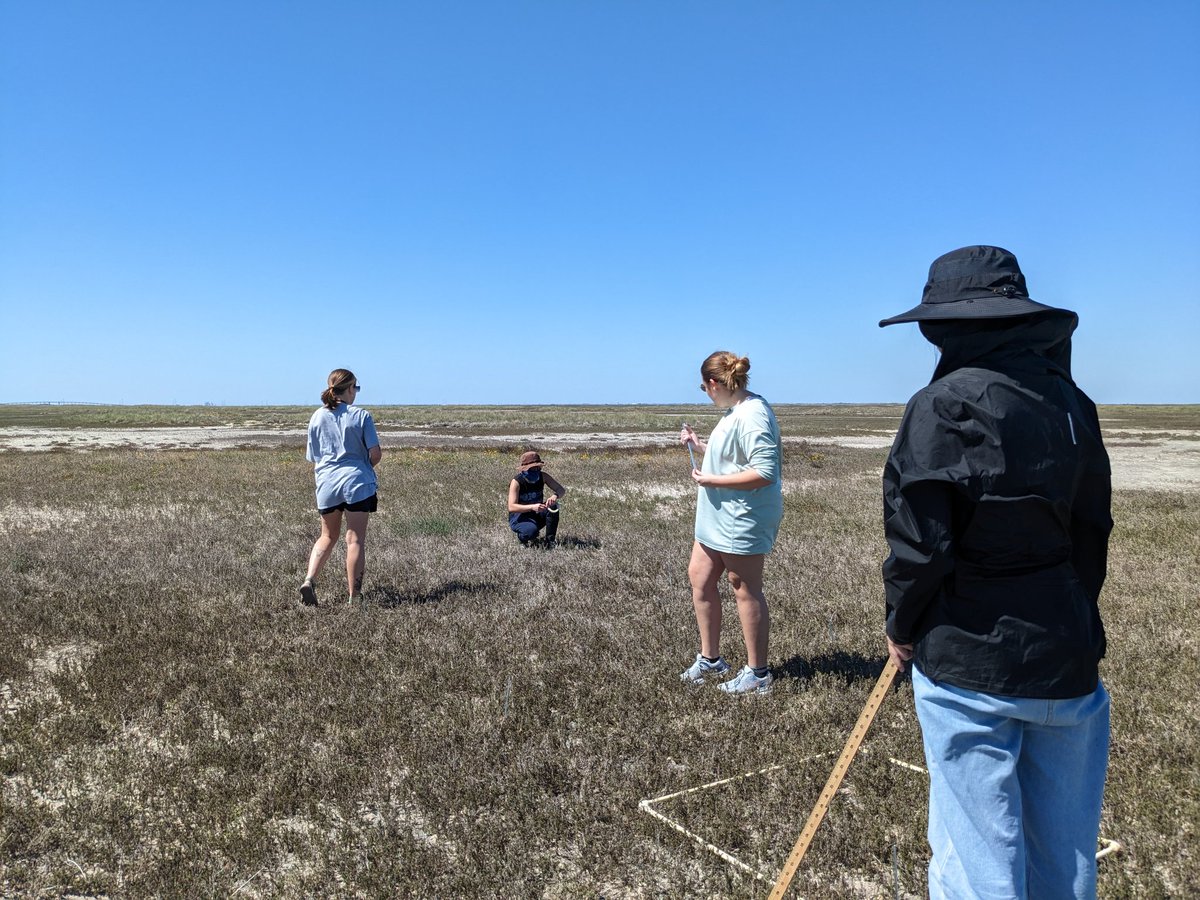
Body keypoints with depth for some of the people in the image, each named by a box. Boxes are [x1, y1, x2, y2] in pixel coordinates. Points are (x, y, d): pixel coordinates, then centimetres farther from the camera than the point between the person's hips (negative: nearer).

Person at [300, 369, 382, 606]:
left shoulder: (317, 417, 6)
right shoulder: (361, 415, -4)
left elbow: (313, 459, 9)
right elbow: (376, 454, -6)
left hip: (326, 484, 4)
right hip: (356, 482, -3)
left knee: (328, 537, 20)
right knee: (355, 540, 3)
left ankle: (309, 580, 2)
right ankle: (354, 595, 7)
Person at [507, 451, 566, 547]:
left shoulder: (543, 476, -8)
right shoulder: (516, 481, -22)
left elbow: (561, 490, -10)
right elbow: (511, 507, -31)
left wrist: (555, 496, -36)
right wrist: (532, 507, -46)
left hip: (537, 515, 4)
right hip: (519, 517, -4)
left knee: (552, 506, -25)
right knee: (532, 531, -36)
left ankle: (550, 541, -13)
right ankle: (522, 536, 2)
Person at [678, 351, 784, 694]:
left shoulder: (752, 416, -22)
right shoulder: (735, 412, 11)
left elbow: (765, 472, -29)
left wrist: (711, 480, -23)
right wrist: (697, 444, 16)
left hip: (743, 520, -11)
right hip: (719, 516, 11)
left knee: (745, 589, 1)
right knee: (699, 576, 14)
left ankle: (757, 673, 17)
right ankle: (710, 658, 29)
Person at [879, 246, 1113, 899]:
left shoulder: (943, 406, -15)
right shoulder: (1071, 403, 5)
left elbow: (920, 541, -16)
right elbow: (1093, 531, 11)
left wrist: (902, 626, 1)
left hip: (970, 661, -6)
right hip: (1067, 657, 6)